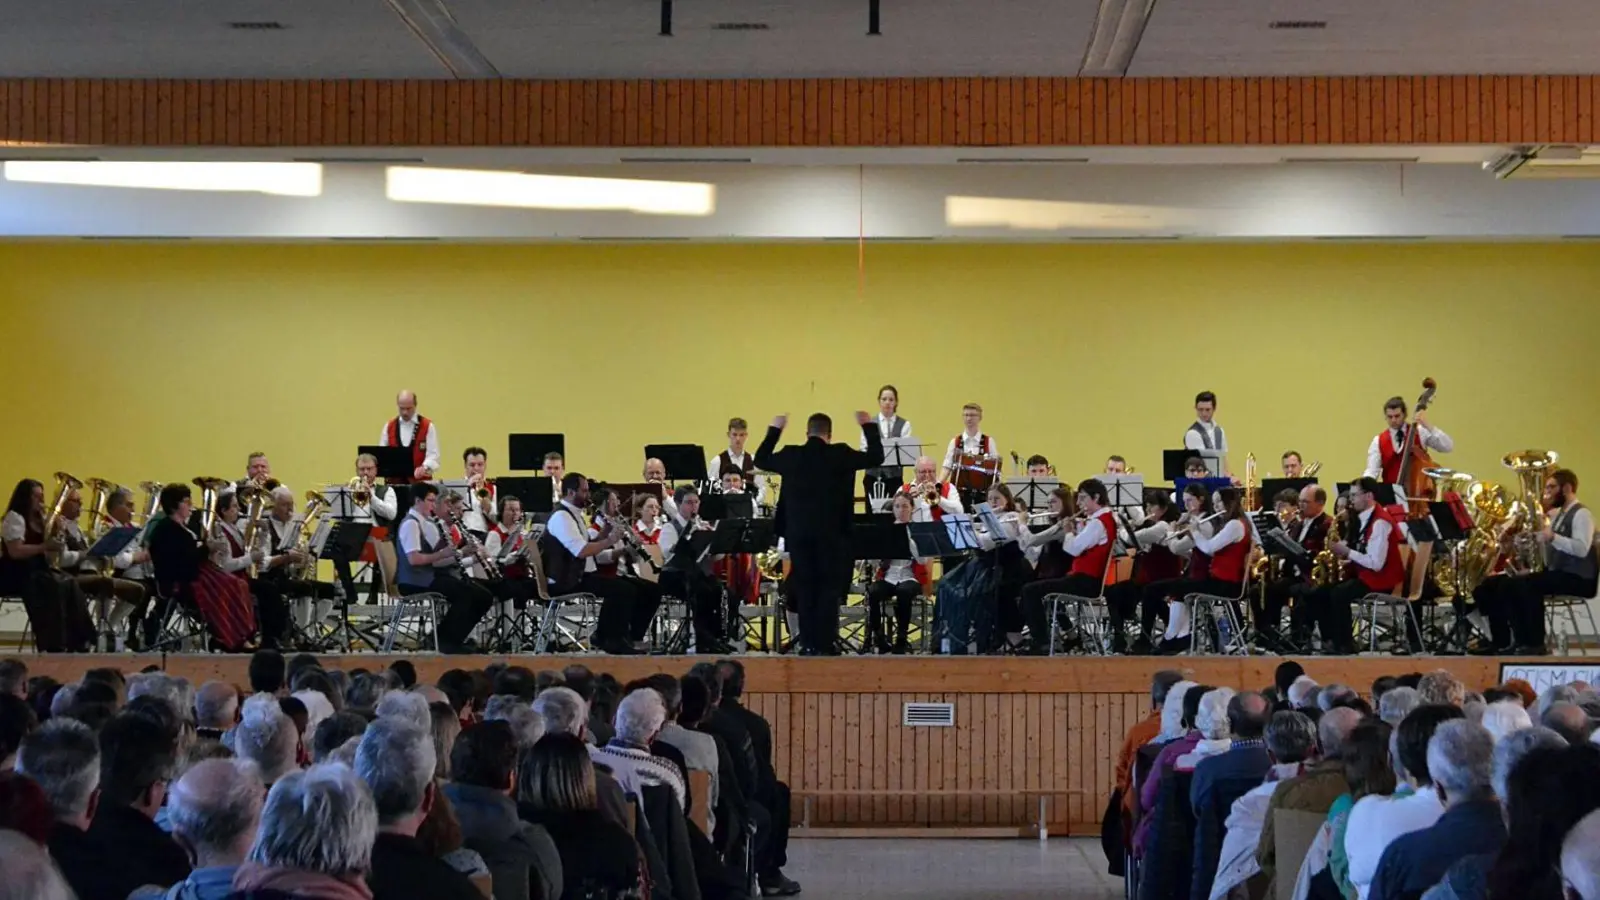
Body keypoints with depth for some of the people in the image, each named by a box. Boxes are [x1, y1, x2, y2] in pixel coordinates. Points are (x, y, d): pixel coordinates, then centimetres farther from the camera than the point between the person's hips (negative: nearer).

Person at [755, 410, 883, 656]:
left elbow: (760, 460, 18)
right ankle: (826, 643, -4)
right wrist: (868, 426, 11)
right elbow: (876, 457, 0)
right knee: (830, 588, 2)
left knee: (804, 589, 7)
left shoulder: (790, 455, 1)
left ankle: (808, 644, 4)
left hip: (798, 531, 2)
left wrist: (775, 429, 26)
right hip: (830, 531, -2)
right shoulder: (839, 454, -7)